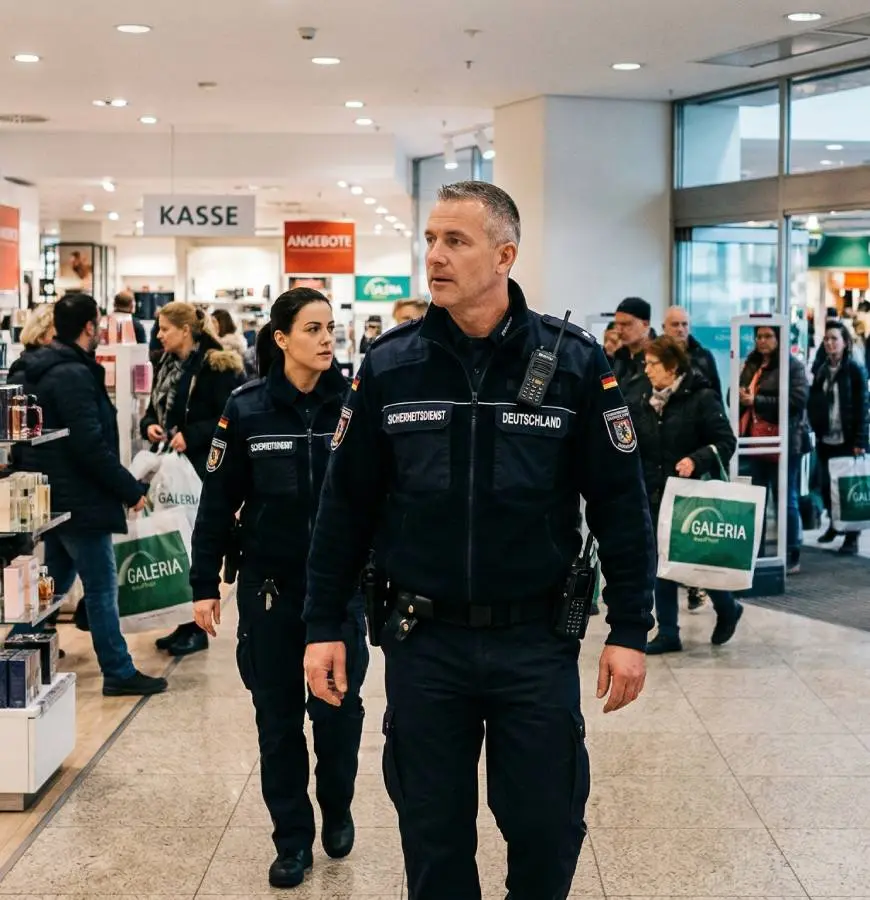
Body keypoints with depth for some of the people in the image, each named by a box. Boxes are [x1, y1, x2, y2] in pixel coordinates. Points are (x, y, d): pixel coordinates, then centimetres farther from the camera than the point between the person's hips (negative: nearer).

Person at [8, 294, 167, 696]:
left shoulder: (36, 371, 12)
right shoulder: (74, 375, -18)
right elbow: (90, 445, -24)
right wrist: (131, 489, -17)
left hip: (51, 496, 10)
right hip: (78, 498, -10)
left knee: (54, 584, 18)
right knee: (102, 587, -2)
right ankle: (118, 672, 5)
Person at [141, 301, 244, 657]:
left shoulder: (217, 366, -12)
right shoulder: (167, 365, 13)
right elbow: (154, 409, 20)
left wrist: (191, 436, -22)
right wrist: (149, 426, -1)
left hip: (204, 469, -8)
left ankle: (198, 628, 8)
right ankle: (185, 623, 19)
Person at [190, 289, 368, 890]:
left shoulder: (354, 404, -4)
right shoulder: (247, 409, -4)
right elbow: (219, 502, -1)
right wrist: (205, 584, -1)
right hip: (270, 586, 0)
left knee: (339, 708, 7)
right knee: (278, 713, 7)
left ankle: (338, 812, 33)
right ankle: (293, 839, 22)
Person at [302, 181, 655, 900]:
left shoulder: (575, 363, -5)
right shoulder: (389, 366, -1)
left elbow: (621, 506, -2)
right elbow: (346, 506, 4)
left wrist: (629, 631, -3)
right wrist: (323, 626, 3)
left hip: (537, 642, -1)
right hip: (423, 643, 1)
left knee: (547, 829, 9)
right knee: (434, 838, 12)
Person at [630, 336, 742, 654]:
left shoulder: (702, 398, -10)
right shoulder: (645, 401, 9)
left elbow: (726, 442, -13)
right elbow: (636, 447, 13)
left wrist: (696, 460, -26)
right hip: (655, 496, 6)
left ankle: (728, 610, 32)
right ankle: (667, 632, 13)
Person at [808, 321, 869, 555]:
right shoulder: (822, 370, 13)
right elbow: (813, 403, 14)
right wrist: (816, 427, 0)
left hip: (847, 440, -5)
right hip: (825, 439, 5)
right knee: (826, 486, 5)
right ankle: (834, 523, 25)